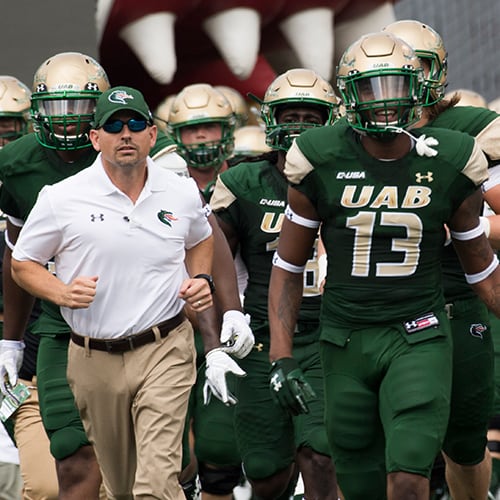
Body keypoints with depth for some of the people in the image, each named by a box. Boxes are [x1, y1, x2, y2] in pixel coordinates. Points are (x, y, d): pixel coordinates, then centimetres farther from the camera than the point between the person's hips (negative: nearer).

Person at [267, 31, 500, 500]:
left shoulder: (450, 164, -2)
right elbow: (288, 267, 4)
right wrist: (280, 358, -3)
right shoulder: (321, 162, -5)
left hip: (419, 338, -1)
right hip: (346, 338, 1)